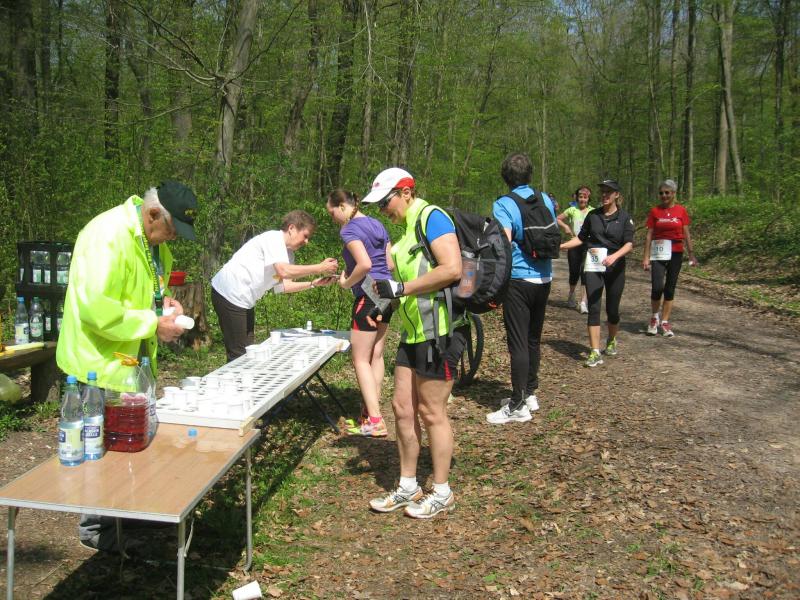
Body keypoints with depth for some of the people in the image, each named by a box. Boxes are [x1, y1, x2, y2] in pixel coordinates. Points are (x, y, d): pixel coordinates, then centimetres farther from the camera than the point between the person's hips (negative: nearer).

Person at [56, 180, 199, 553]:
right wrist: (154, 325, -24)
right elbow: (97, 309, -31)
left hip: (133, 356, 9)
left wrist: (164, 301, 1)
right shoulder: (108, 236, -25)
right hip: (101, 361, -9)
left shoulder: (152, 239, 7)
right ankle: (97, 529, 20)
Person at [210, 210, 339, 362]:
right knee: (238, 354, -9)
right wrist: (319, 268, -26)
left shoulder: (288, 253, 12)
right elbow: (283, 271, -31)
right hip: (229, 295, -10)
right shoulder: (273, 238, -16)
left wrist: (313, 284, -7)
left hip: (244, 299, 10)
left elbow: (284, 285, 4)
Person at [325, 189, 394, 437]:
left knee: (360, 359, -2)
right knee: (376, 356, 13)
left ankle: (375, 422, -4)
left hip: (368, 296, -9)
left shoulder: (350, 230, -12)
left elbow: (364, 264, -25)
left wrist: (347, 283, -10)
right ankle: (372, 411, 20)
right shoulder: (377, 225, 14)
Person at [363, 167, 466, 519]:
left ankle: (442, 493, 18)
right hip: (414, 332, 9)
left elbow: (452, 269, -24)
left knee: (432, 413, 1)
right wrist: (388, 298, 8)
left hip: (439, 331, -9)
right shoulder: (410, 227, 17)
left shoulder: (431, 217, -12)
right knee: (402, 408, 11)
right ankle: (408, 488, 25)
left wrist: (400, 288, -20)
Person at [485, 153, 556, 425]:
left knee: (518, 343, -3)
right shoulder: (546, 200, 7)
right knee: (533, 339, 17)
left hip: (518, 279, -6)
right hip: (544, 279, 6)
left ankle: (518, 406, 1)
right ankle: (530, 394, 29)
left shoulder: (503, 205, -12)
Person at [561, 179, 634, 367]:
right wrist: (561, 246, 1)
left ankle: (611, 341, 36)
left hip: (615, 267, -1)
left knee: (612, 309, 8)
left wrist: (614, 256, -29)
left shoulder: (624, 217, -1)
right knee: (593, 309, -8)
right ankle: (595, 352, -8)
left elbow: (629, 244, -11)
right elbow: (581, 238, 13)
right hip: (593, 266, 1)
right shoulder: (593, 215, 6)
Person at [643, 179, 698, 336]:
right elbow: (649, 235, 0)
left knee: (670, 288, 6)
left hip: (676, 253, 1)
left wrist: (691, 255, 1)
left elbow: (686, 234, 5)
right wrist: (646, 257, -4)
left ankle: (665, 322, 15)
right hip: (658, 253, -1)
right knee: (657, 287, -13)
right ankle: (655, 317, 12)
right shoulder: (654, 211, 1)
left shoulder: (681, 211, 2)